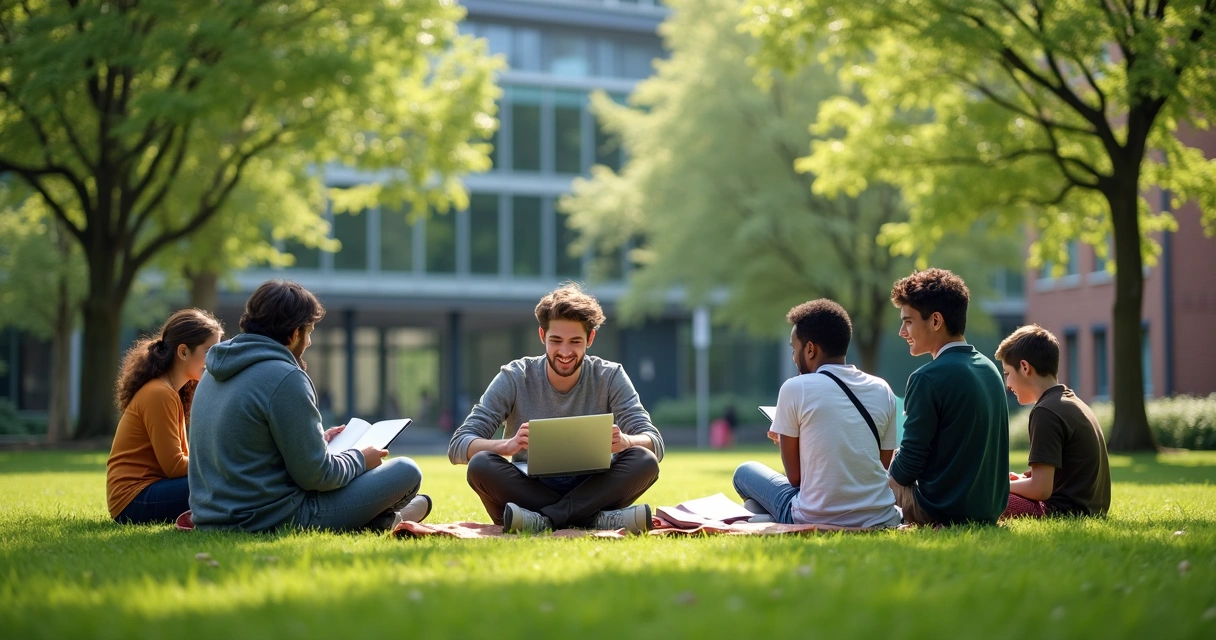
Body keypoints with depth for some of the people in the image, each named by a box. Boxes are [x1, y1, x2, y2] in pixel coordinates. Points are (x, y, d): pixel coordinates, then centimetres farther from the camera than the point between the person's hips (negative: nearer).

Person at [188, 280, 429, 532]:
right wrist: (359, 459, 2)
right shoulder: (284, 378, -18)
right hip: (274, 519, -9)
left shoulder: (215, 373, 8)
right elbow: (315, 475, -17)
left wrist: (317, 441, 23)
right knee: (406, 471, 0)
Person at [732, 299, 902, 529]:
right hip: (881, 521, 4)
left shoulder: (795, 389, -8)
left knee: (745, 472, 22)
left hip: (817, 522, -3)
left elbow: (794, 476, -4)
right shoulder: (883, 391, 5)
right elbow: (883, 465, 12)